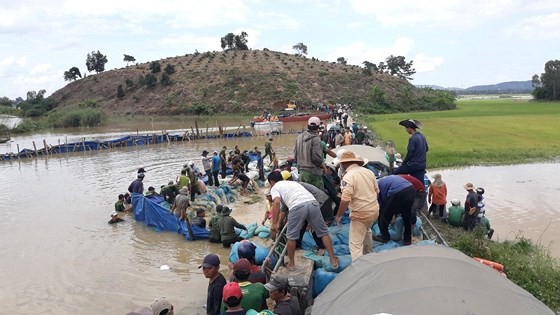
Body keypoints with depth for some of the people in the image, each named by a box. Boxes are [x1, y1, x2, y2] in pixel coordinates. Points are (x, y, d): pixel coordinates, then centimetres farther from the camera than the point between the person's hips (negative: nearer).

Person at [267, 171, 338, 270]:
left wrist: (275, 223, 4)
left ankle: (291, 264, 27)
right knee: (324, 232, 18)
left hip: (297, 206, -5)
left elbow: (277, 203, -1)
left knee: (291, 237, 15)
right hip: (313, 203, 6)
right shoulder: (291, 183, 41)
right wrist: (279, 221, 56)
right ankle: (333, 261, 23)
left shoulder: (274, 188, 21)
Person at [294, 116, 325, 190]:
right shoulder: (315, 139, -16)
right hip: (313, 172, -7)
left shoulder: (299, 137, 7)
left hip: (302, 171, 7)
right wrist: (323, 165, -1)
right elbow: (316, 157, -18)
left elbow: (295, 155, 11)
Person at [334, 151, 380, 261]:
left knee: (355, 244, -2)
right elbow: (377, 191, 14)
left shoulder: (348, 177, -17)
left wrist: (338, 215, -10)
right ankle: (368, 254, 50)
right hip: (375, 210, 8)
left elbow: (345, 200, -23)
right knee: (366, 230, 35)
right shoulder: (369, 171, 5)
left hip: (360, 214, -8)